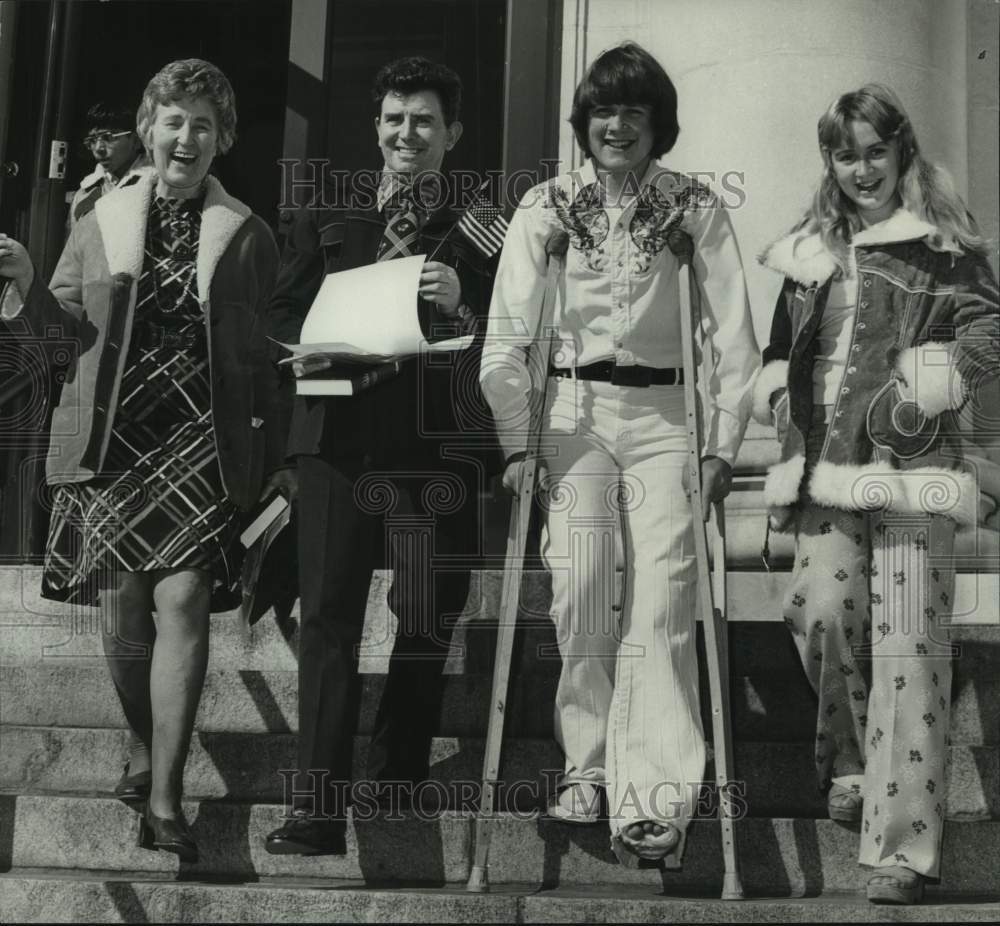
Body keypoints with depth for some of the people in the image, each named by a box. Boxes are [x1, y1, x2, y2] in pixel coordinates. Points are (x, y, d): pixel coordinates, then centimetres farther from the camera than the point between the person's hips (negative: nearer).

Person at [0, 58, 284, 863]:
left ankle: (165, 798, -10)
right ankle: (147, 743, 34)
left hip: (203, 442, -2)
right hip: (111, 439, 2)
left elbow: (262, 350, 7)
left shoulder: (245, 235, 5)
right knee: (123, 609, 8)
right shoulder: (104, 220, 9)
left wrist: (269, 457, 1)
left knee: (183, 599, -13)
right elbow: (67, 324, 11)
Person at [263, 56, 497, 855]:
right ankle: (320, 807, -8)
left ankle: (397, 781, 16)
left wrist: (461, 301, -13)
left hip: (438, 437, -1)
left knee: (429, 614, 1)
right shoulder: (326, 223, 19)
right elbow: (283, 317, 15)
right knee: (329, 613, -7)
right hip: (339, 431, 1)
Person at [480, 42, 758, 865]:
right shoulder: (546, 209, 3)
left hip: (664, 416, -1)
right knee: (578, 589, -8)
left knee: (663, 596, -9)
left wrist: (724, 444, -6)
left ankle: (654, 795, -8)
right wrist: (517, 440, -4)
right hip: (573, 411, 1)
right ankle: (587, 766, 8)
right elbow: (506, 335, 2)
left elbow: (735, 336, 0)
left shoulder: (696, 210, 1)